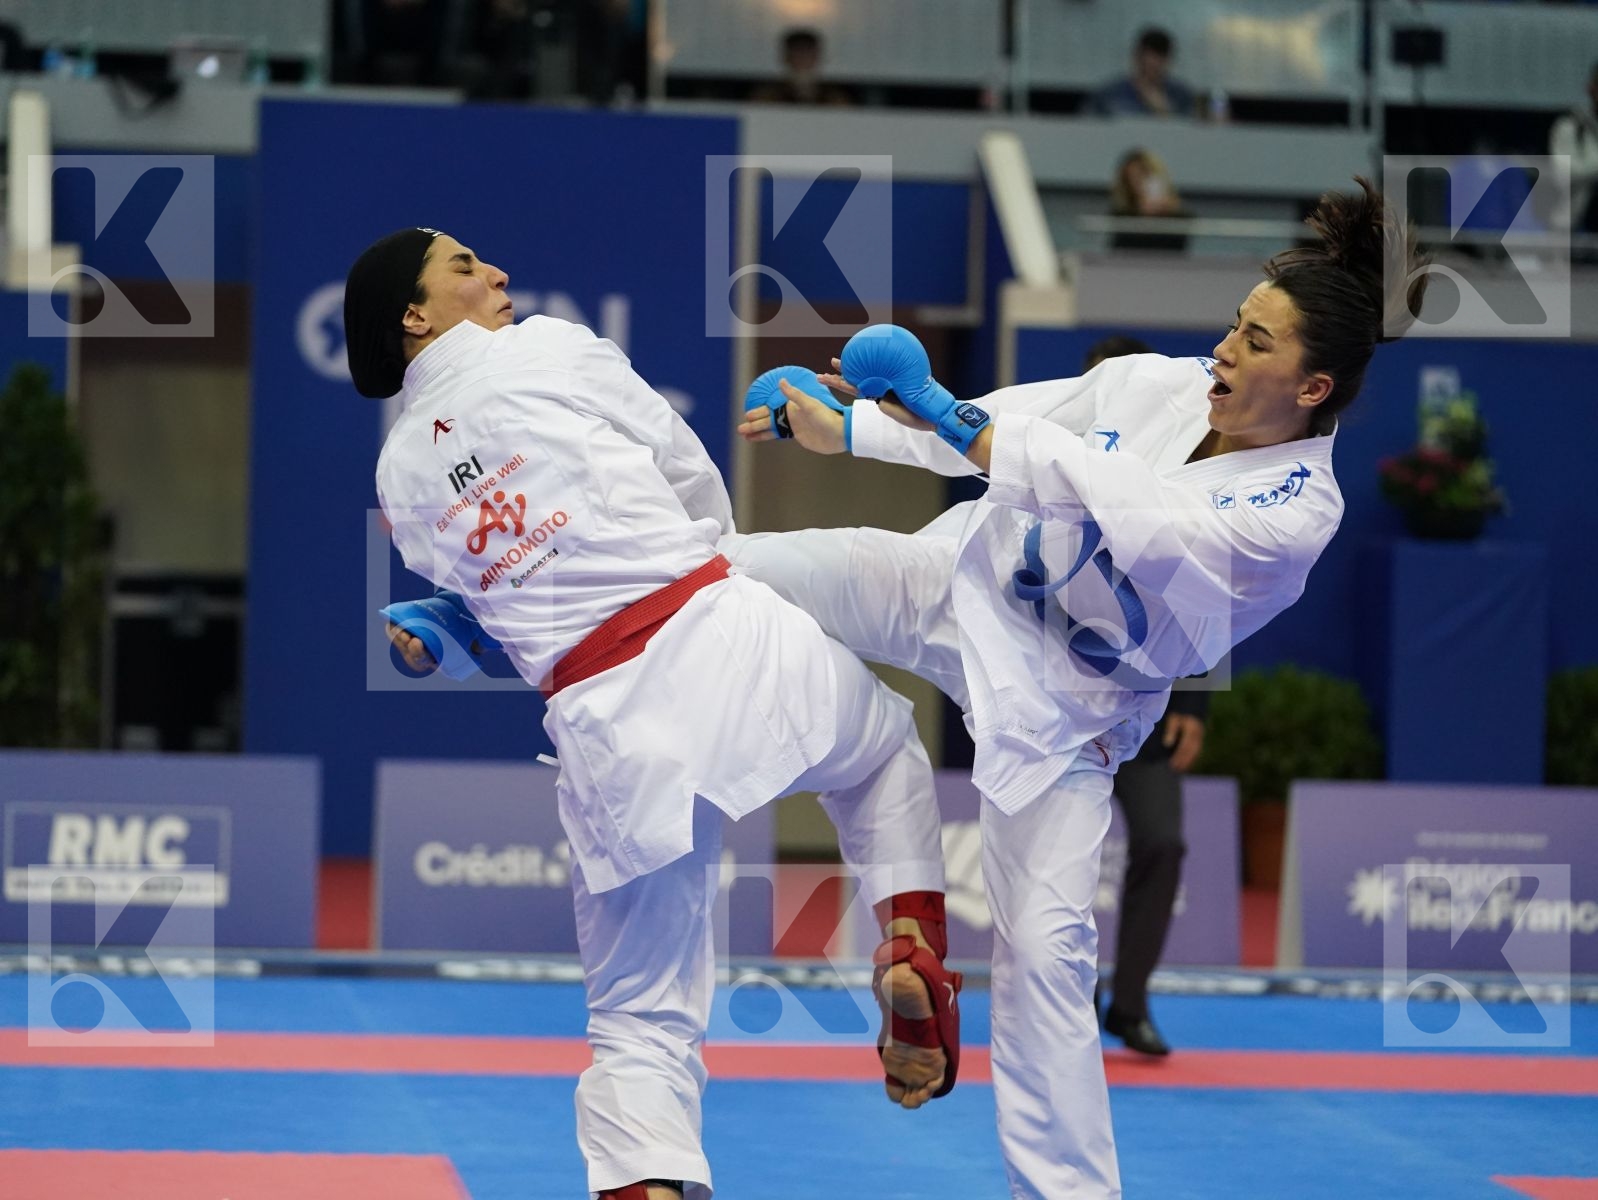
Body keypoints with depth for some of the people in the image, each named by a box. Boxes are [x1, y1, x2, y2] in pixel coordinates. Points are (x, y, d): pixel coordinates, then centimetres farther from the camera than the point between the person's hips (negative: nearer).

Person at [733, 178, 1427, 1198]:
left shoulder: (1299, 510, -22)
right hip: (960, 582, 4)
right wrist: (838, 431, 1)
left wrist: (948, 418, -36)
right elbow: (994, 424, 5)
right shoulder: (1157, 385, -7)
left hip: (1064, 709, -4)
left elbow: (1141, 519, -34)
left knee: (1047, 948, -9)